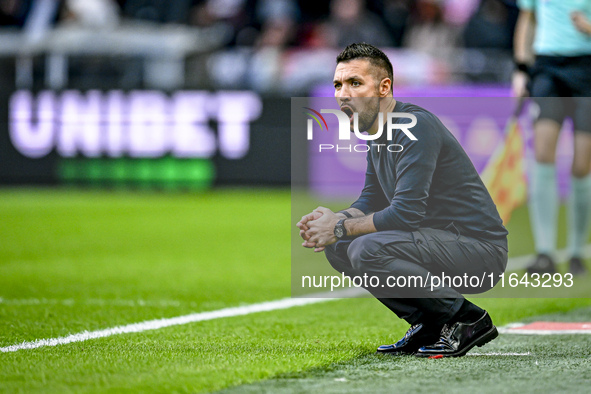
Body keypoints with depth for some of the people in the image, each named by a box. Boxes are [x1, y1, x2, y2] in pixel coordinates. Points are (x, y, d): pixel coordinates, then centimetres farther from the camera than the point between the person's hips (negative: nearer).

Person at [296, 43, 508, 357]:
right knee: (339, 247, 6)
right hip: (440, 241, 10)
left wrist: (341, 228, -16)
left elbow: (406, 211, -27)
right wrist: (336, 219, -2)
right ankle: (429, 325, 10)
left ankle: (466, 320, -12)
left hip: (480, 247, -10)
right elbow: (371, 201, 20)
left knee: (368, 250, -27)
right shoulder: (378, 133, 10)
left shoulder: (416, 127, -20)